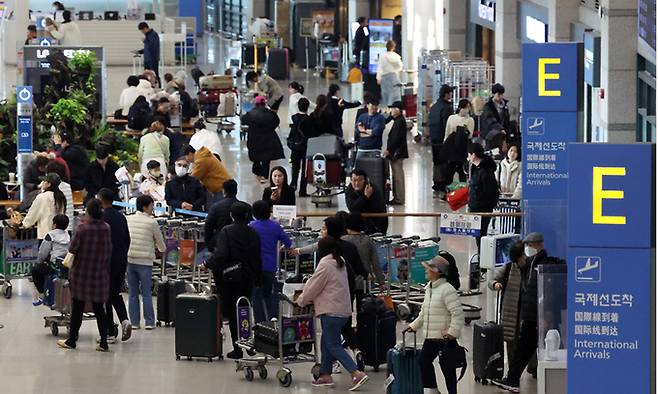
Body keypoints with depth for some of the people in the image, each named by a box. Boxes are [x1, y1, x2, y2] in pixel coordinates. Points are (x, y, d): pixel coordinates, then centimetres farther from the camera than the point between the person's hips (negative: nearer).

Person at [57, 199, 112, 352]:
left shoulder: (82, 227, -14)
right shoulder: (106, 228, -2)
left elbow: (72, 249, -13)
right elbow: (109, 251, 3)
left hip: (81, 272, -3)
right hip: (100, 274, 3)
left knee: (77, 308, 7)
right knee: (99, 308, 8)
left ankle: (72, 340, 15)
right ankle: (104, 342, 5)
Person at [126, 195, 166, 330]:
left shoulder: (128, 219, 4)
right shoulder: (152, 222, -6)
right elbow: (161, 245, 2)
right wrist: (162, 249, 23)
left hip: (130, 259, 3)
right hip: (145, 261, -3)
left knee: (132, 293, 9)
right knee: (146, 293, 5)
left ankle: (134, 322, 10)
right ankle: (149, 322, 6)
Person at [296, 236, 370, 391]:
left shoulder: (325, 265, -15)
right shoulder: (339, 263, 15)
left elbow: (313, 287, -10)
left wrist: (300, 301, 7)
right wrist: (305, 297, 20)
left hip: (332, 311, -10)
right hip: (343, 310, 10)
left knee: (333, 345, -6)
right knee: (326, 342, 18)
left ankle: (357, 374, -15)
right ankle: (325, 375, 21)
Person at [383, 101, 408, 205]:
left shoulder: (400, 121, -16)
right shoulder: (398, 120, 15)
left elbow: (396, 138, -21)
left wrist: (389, 150, -20)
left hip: (397, 153, -11)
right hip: (396, 153, 11)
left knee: (398, 176, -6)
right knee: (396, 176, 14)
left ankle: (399, 199, -4)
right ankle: (397, 197, 19)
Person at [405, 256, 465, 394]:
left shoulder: (447, 290, -17)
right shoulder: (429, 289, 12)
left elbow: (458, 313, -22)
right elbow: (424, 312, 23)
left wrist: (452, 332, -24)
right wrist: (414, 326, 21)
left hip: (445, 338, -9)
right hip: (430, 337, 9)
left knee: (447, 367, 1)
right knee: (424, 361, 11)